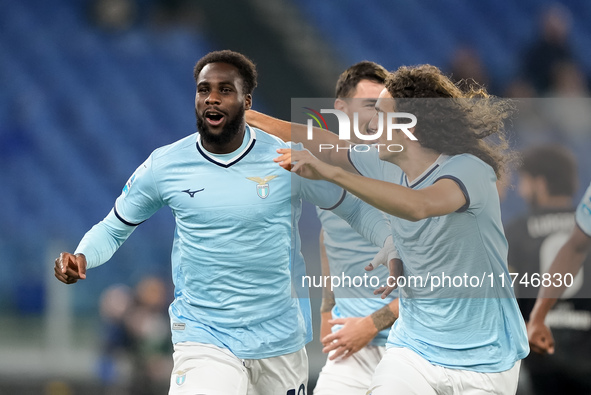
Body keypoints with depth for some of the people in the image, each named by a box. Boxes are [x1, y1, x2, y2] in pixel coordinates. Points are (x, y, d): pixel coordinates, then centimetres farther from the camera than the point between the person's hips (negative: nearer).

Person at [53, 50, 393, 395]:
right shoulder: (163, 167, -3)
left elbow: (354, 208, 7)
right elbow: (113, 228, 10)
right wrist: (81, 258, -10)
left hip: (282, 341, 1)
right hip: (203, 338, -1)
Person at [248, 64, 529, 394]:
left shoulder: (470, 170, -20)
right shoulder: (387, 165, 1)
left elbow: (419, 206, -40)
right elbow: (332, 146, 20)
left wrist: (331, 173, -41)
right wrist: (256, 119, 27)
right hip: (412, 351, 5)